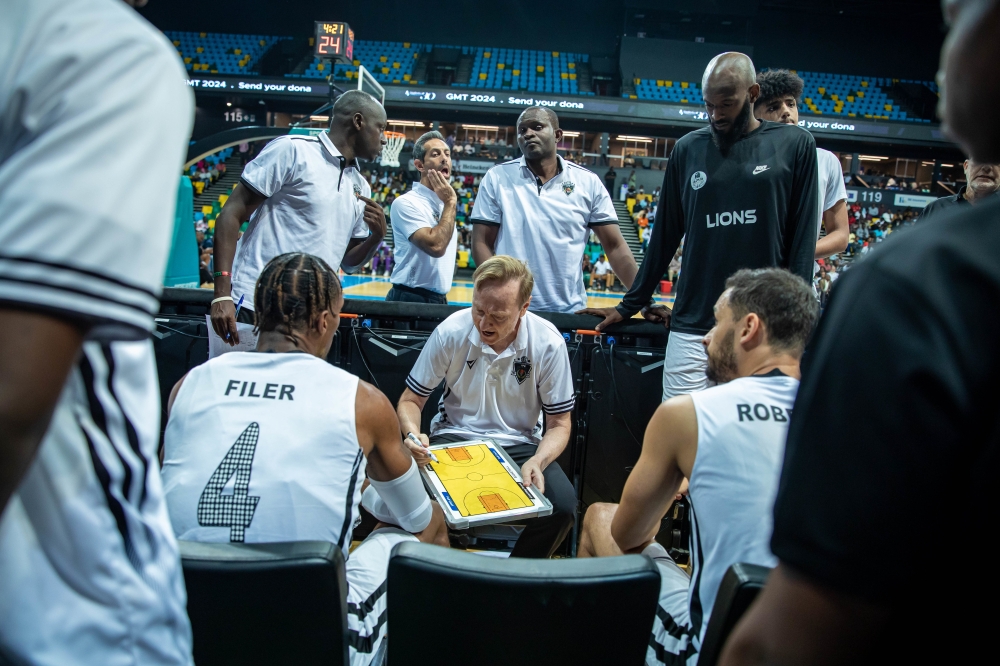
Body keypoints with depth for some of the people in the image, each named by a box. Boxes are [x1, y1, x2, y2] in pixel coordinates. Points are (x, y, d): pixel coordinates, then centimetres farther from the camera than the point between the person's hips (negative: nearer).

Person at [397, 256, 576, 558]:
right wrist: (413, 433, -25)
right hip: (453, 436, 0)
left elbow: (559, 424, -4)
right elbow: (410, 400, -1)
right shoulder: (450, 332, -13)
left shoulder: (548, 344, -13)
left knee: (563, 504, -27)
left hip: (519, 444, 0)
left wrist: (537, 462, -26)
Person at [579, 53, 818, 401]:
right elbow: (665, 236, 14)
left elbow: (802, 240, 2)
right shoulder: (688, 149, 9)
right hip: (692, 328, 2)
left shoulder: (795, 145, 3)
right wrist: (630, 305, 16)